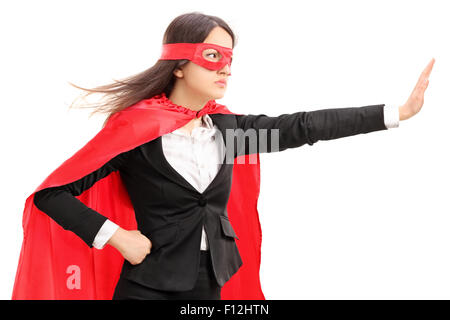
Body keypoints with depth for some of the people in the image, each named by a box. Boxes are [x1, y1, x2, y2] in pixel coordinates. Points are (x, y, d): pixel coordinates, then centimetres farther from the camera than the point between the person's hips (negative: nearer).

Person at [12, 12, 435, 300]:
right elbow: (52, 194, -12)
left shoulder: (226, 126, 3)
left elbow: (301, 127, -1)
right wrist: (116, 237, -19)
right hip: (149, 285, -5)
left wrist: (398, 112, -4)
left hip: (210, 284, 5)